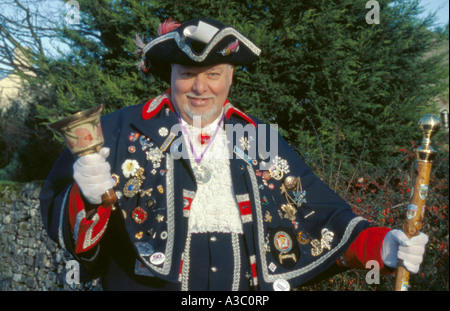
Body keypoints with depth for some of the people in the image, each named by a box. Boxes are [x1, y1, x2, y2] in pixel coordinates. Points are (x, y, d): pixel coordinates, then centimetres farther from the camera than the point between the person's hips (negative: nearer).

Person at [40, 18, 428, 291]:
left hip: (246, 284, 3)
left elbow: (318, 214, 5)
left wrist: (382, 245, -9)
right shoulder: (122, 131, -3)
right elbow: (61, 219, -8)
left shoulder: (262, 140, 5)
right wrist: (88, 196, -29)